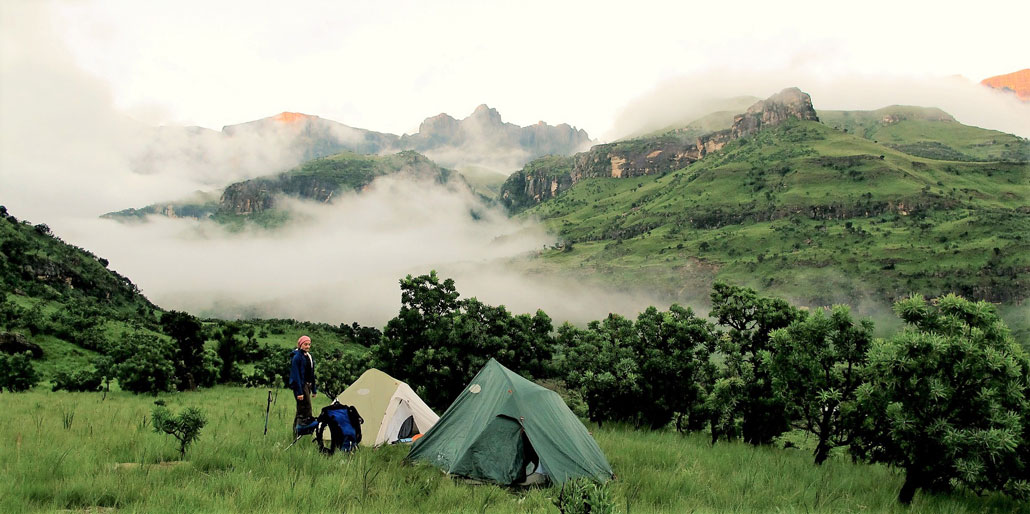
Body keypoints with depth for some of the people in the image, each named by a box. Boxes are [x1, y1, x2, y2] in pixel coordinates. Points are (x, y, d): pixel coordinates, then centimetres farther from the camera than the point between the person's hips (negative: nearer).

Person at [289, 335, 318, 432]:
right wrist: (299, 392, -21)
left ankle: (296, 429, 20)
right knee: (306, 408, -12)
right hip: (300, 385, -8)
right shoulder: (297, 357, -12)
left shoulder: (309, 356, 14)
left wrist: (314, 389, 16)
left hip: (307, 385, 8)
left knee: (301, 409, 13)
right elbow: (296, 375, -16)